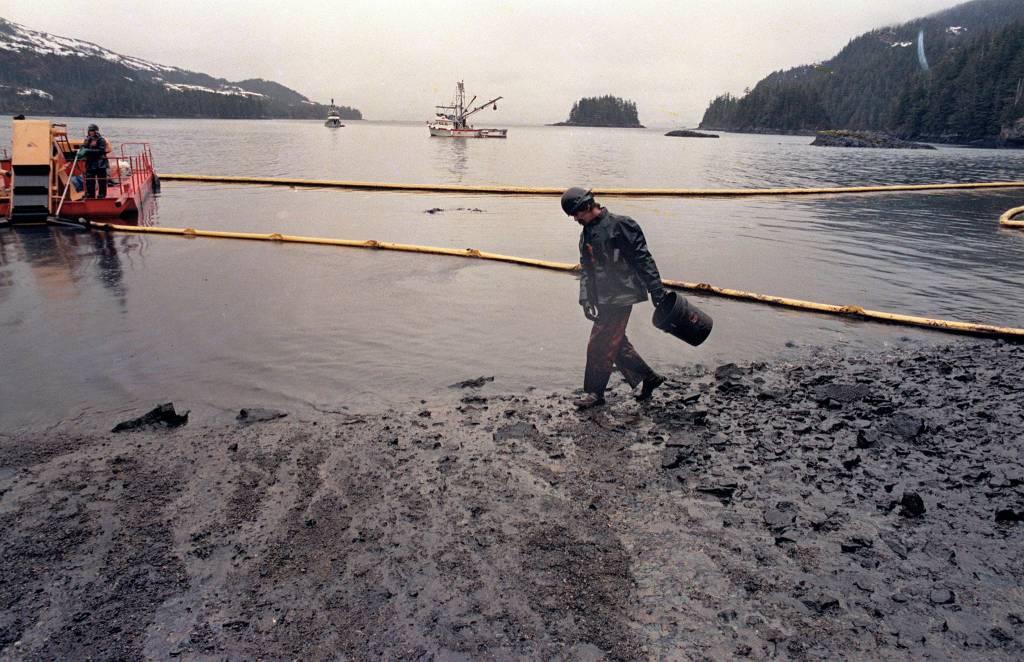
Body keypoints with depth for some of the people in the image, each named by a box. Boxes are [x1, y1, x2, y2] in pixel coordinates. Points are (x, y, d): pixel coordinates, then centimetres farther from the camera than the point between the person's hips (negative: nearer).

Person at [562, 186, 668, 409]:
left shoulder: (620, 225, -12)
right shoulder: (586, 234, 14)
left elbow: (643, 260, -12)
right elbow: (586, 270, 14)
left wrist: (657, 292, -13)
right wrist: (586, 299, 2)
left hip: (621, 297, -8)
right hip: (604, 299, 9)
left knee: (599, 345, -5)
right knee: (617, 344, 14)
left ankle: (595, 393, 10)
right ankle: (647, 379, 29)